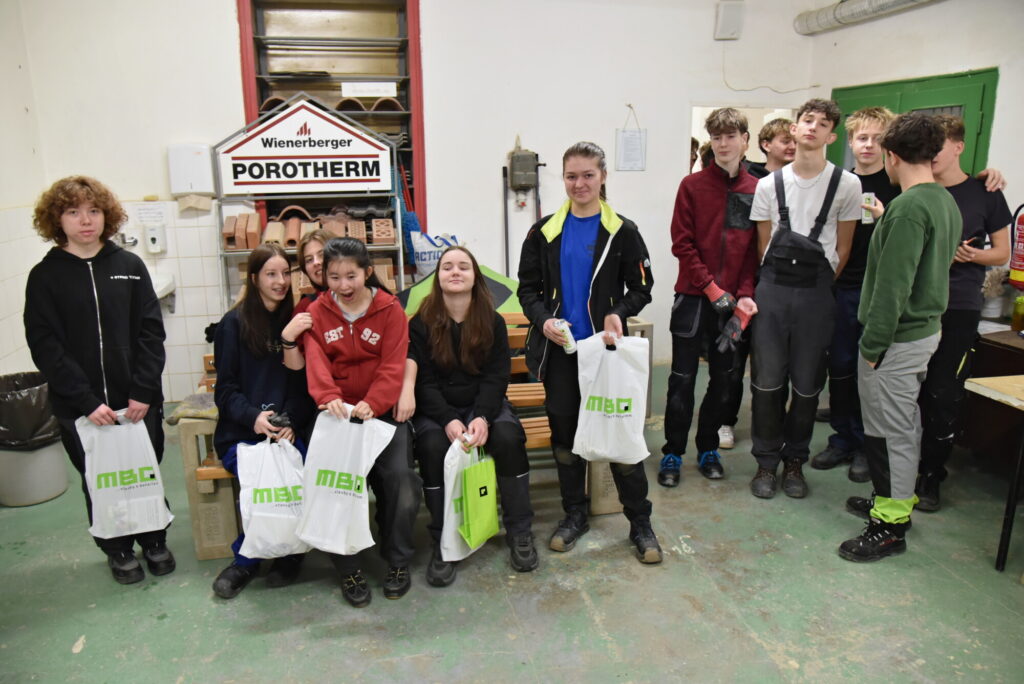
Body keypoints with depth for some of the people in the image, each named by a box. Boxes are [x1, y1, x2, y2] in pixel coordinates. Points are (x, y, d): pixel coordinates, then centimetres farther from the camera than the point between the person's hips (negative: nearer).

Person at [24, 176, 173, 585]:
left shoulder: (130, 266, 3)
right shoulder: (44, 276, -1)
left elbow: (151, 332, -1)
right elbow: (45, 347, -6)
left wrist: (143, 391, -10)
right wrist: (87, 402, -14)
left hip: (139, 400, 1)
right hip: (81, 408, 0)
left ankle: (155, 541, 33)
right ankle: (118, 550, 32)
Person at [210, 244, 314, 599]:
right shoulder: (234, 323, 5)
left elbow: (302, 383, 8)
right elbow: (225, 388, 2)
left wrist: (292, 422, -11)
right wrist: (253, 417, -17)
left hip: (287, 431, 2)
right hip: (240, 432, -1)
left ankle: (246, 560, -6)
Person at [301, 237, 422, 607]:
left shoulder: (390, 309, 2)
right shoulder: (317, 312, 6)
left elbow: (393, 365, -7)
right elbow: (316, 362, -9)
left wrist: (371, 403, -25)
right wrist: (329, 398, -31)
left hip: (382, 410, -1)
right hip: (338, 411, 1)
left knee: (400, 476, -21)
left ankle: (398, 560, 5)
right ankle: (348, 568, 2)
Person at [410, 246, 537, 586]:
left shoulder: (493, 322, 2)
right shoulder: (421, 324, -2)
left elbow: (497, 376, -5)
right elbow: (424, 380, -7)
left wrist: (483, 418, -23)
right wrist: (448, 421, -24)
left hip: (484, 404, 1)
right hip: (437, 409, -1)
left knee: (508, 437, -29)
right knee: (433, 446, -32)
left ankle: (519, 532, -12)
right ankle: (443, 543, -18)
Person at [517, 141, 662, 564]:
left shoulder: (622, 232, -1)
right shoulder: (544, 231, 4)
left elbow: (641, 288, 4)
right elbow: (528, 289, 7)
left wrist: (619, 313, -16)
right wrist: (543, 319, -12)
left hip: (606, 348, -2)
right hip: (559, 351, 2)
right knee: (564, 433, 11)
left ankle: (640, 524, 17)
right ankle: (574, 515, 28)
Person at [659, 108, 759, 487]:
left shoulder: (757, 191, 3)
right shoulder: (692, 186, -2)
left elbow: (756, 251, 3)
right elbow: (683, 244, -5)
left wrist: (744, 296, -9)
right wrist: (712, 288, -12)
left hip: (733, 302, 2)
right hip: (692, 298, -2)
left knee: (723, 380, 12)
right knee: (682, 380, 3)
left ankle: (708, 449, 28)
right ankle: (673, 454, 16)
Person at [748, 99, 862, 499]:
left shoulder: (846, 184, 0)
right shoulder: (770, 184, 5)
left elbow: (841, 249, 5)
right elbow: (764, 245, 9)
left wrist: (818, 286, 4)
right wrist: (777, 282, 4)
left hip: (816, 293, -1)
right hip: (773, 289, 1)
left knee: (807, 383, 6)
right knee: (767, 380, 2)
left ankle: (794, 460, 23)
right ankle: (766, 462, 17)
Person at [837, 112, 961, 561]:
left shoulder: (908, 208, -21)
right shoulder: (947, 202, 9)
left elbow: (892, 285, -23)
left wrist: (872, 346, -17)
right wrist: (884, 225, 21)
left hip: (898, 337, -10)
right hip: (926, 327, 10)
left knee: (889, 431, 0)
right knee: (906, 424, 21)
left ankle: (889, 526, 12)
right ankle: (899, 499, 36)